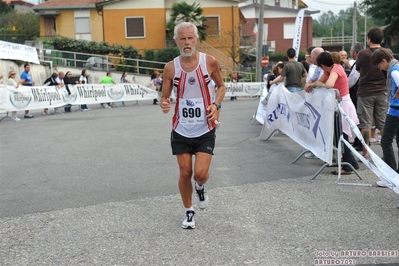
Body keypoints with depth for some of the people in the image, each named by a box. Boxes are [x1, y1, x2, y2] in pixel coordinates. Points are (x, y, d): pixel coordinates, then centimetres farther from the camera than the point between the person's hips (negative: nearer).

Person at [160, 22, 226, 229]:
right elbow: (165, 96, 2)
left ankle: (200, 188, 29)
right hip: (181, 130, 1)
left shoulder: (209, 62, -8)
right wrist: (164, 104, -22)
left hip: (205, 129, -1)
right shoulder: (171, 67, -6)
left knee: (200, 173, -10)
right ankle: (189, 212, 29)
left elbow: (221, 86, 8)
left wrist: (216, 104, -10)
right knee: (185, 173, 6)